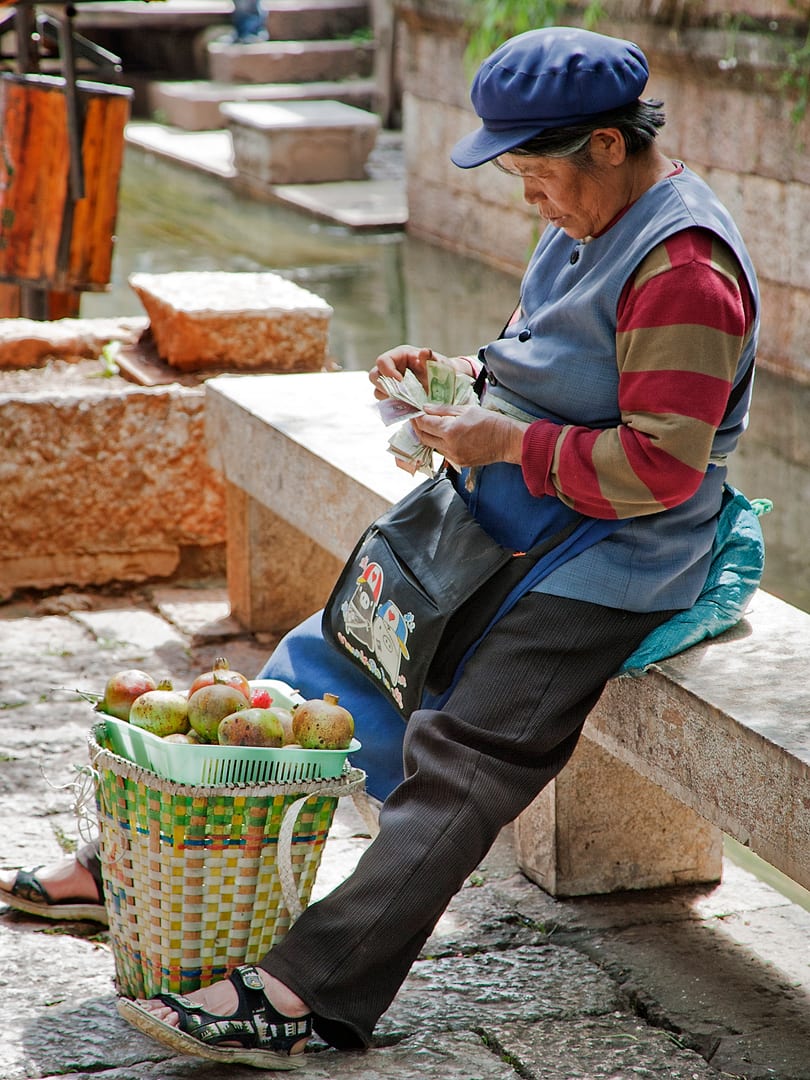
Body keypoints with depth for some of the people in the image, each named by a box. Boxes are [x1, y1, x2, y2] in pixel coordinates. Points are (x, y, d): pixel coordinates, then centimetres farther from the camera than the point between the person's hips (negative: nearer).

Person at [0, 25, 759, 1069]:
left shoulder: (682, 268, -20)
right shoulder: (588, 222, 11)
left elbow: (660, 465, -24)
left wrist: (508, 443, -19)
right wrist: (459, 373, 6)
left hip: (608, 558, -10)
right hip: (508, 522, 10)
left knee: (460, 756, -21)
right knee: (328, 660, 6)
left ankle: (304, 995, -28)